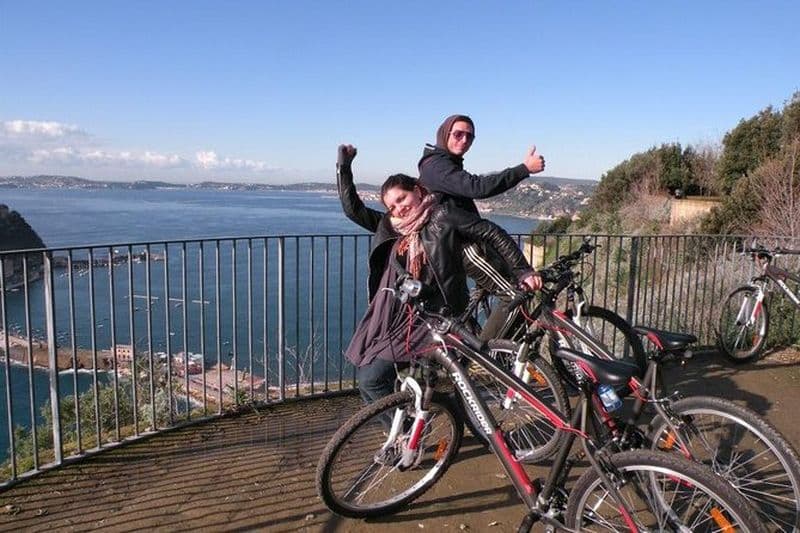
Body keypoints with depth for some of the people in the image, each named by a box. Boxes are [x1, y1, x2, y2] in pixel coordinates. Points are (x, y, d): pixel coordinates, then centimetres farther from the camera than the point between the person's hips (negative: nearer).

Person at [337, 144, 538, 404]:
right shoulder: (391, 226, 11)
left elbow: (494, 234, -3)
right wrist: (343, 166, 5)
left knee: (371, 379, -14)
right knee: (365, 376, 5)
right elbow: (353, 209, 10)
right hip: (395, 317, 7)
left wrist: (523, 271, -5)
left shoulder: (442, 216, -5)